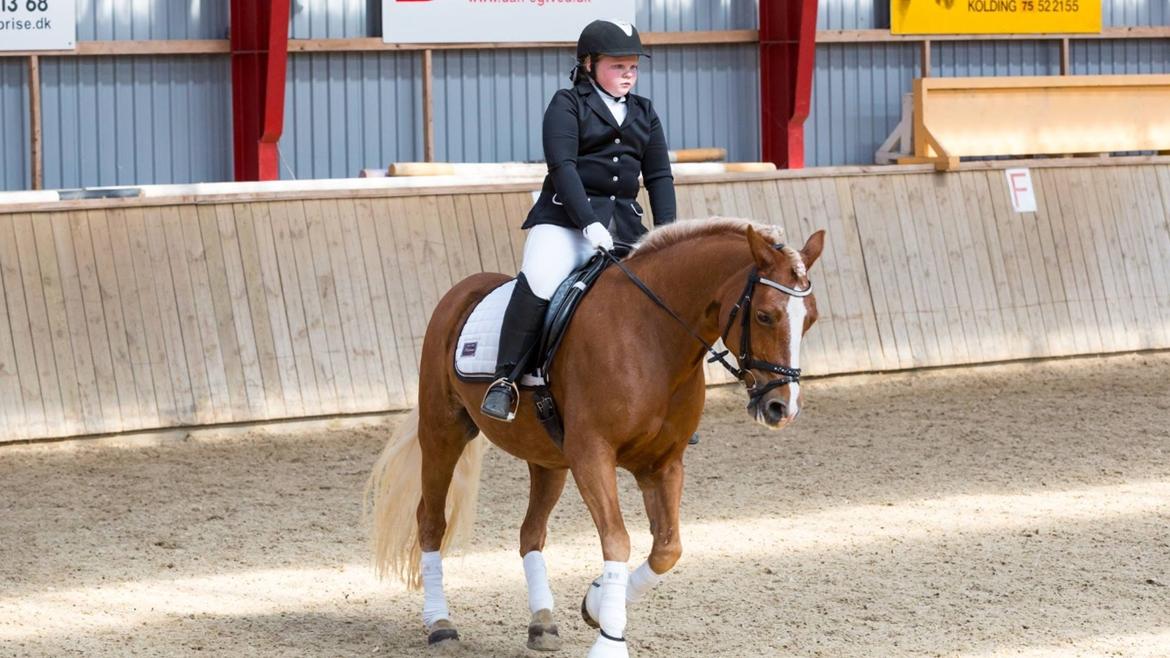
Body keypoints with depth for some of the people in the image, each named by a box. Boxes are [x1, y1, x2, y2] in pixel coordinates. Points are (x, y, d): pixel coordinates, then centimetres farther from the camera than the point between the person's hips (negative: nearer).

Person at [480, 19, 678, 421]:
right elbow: (562, 166, -11)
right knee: (539, 280, -32)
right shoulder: (567, 104, 2)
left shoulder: (644, 113, 19)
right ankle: (505, 381, -26)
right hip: (565, 221, -6)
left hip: (623, 225, 6)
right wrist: (589, 223, -22)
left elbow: (659, 176, 14)